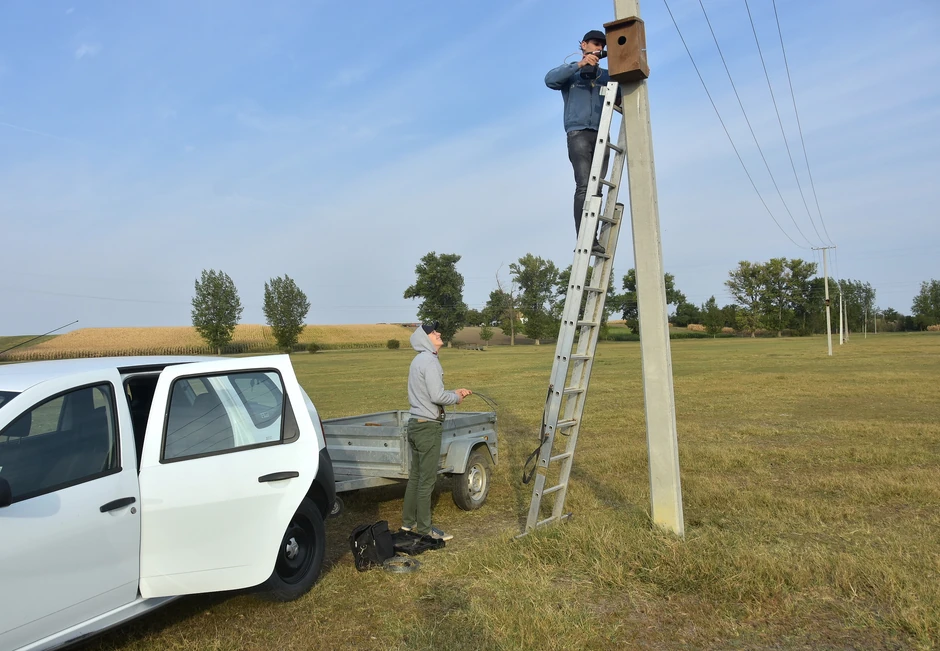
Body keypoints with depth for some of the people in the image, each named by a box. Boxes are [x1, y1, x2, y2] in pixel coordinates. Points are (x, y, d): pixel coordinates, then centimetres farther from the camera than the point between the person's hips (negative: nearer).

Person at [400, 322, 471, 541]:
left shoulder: (419, 360, 15)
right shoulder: (429, 360, -15)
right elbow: (437, 396, -23)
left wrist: (454, 392, 13)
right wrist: (456, 398, -5)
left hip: (416, 423, 10)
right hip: (428, 427, -10)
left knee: (415, 476, 16)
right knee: (427, 480, -1)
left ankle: (408, 521, 26)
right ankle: (424, 529, 7)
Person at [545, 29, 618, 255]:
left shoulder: (606, 75, 25)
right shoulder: (571, 71, 16)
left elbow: (621, 96, 13)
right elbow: (550, 80, -6)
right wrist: (579, 64, -14)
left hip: (601, 135, 4)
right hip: (579, 133, -4)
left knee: (596, 189, -6)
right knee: (584, 186, -18)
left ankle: (592, 239, -10)